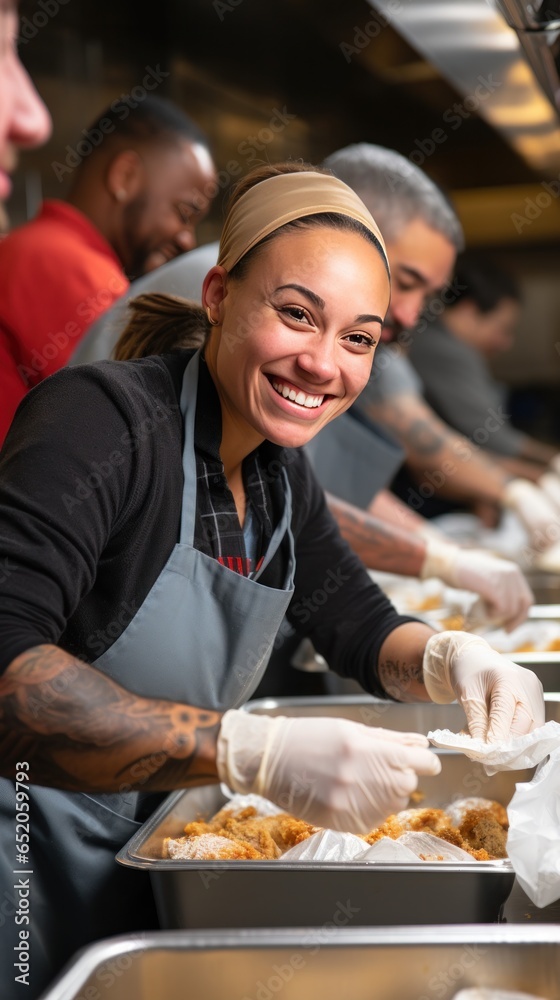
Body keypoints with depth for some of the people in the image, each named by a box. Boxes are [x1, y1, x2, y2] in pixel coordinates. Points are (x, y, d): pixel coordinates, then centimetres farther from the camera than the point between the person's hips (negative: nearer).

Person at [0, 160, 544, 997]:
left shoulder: (280, 473, 2)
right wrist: (258, 752, -42)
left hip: (119, 848, 7)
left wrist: (451, 660, -10)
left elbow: (360, 628, 13)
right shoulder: (105, 423, -23)